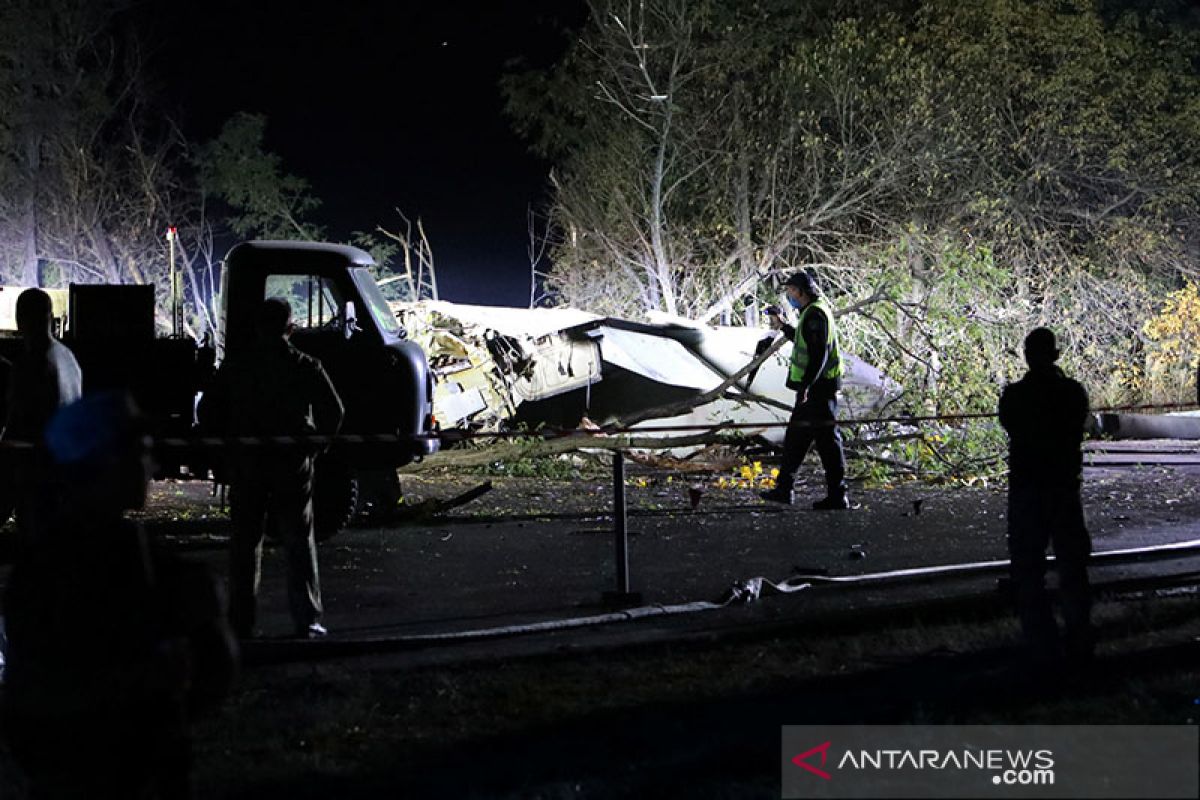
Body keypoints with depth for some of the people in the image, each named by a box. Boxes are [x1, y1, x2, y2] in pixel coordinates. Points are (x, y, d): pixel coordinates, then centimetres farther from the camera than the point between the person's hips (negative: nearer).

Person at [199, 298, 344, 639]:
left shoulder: (235, 368, 1)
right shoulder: (306, 367, -3)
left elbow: (207, 412, 0)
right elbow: (333, 411, -6)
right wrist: (314, 443, 7)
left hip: (246, 466, 1)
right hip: (292, 467, -1)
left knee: (245, 544, 9)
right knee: (299, 543, 6)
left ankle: (241, 621, 9)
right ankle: (308, 620, 2)